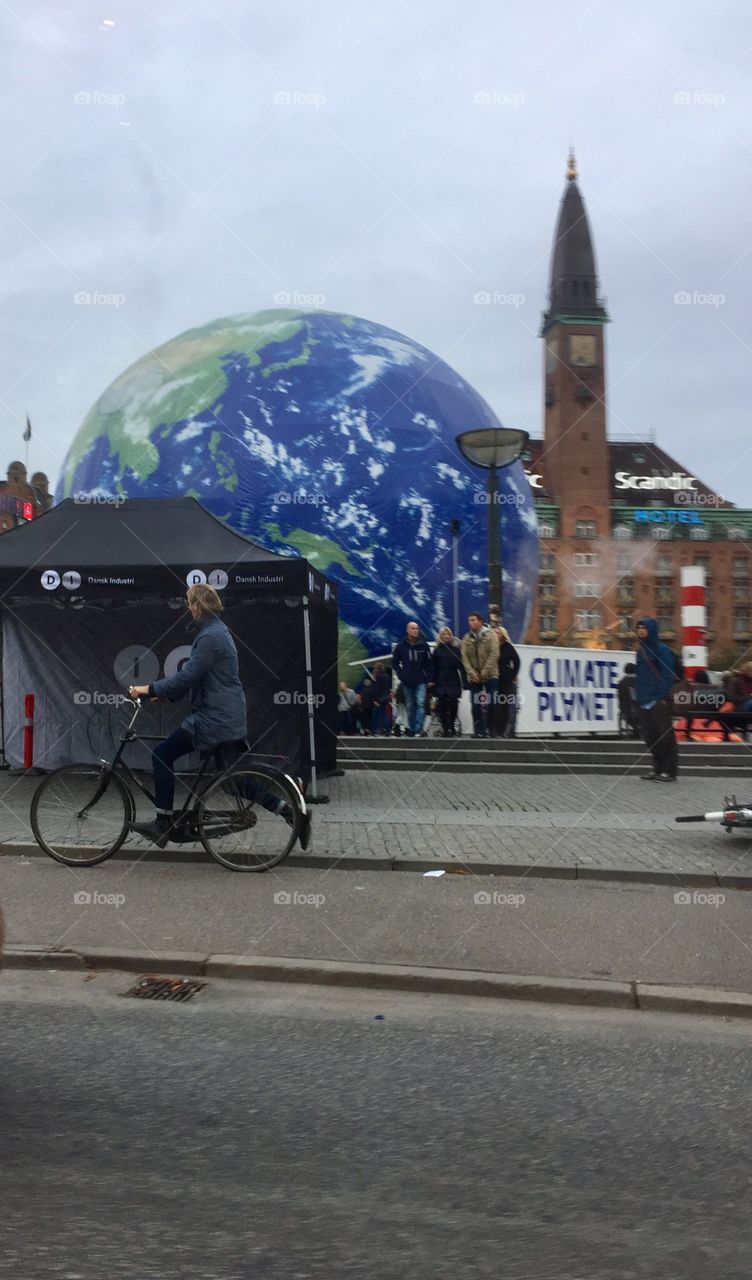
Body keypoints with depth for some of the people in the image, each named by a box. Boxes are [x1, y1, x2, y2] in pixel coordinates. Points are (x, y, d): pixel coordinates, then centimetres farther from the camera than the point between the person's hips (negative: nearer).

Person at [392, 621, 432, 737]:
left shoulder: (423, 645, 3)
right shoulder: (400, 646, 3)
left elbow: (429, 663, 7)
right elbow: (395, 663, 10)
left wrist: (428, 677, -1)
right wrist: (401, 675, 0)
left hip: (421, 682, -1)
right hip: (407, 682, 1)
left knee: (421, 703, -16)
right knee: (410, 707, 8)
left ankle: (419, 728, -17)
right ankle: (411, 729, 17)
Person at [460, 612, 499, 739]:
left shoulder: (490, 635, -3)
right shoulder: (466, 638, 7)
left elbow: (494, 654, -11)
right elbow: (465, 657, 0)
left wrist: (485, 671, -16)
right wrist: (472, 673, -12)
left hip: (490, 676, -3)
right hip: (474, 677, 3)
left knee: (491, 704, -3)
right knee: (476, 705, 4)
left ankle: (493, 731, 4)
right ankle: (479, 731, 10)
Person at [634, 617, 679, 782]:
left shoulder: (662, 650, -5)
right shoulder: (640, 651, 16)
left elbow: (668, 675, -10)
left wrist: (664, 697, -17)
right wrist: (638, 696, 11)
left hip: (659, 701, -7)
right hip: (644, 701, 7)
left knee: (665, 736, -4)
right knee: (650, 737, 8)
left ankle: (670, 772, -1)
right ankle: (658, 769, 16)